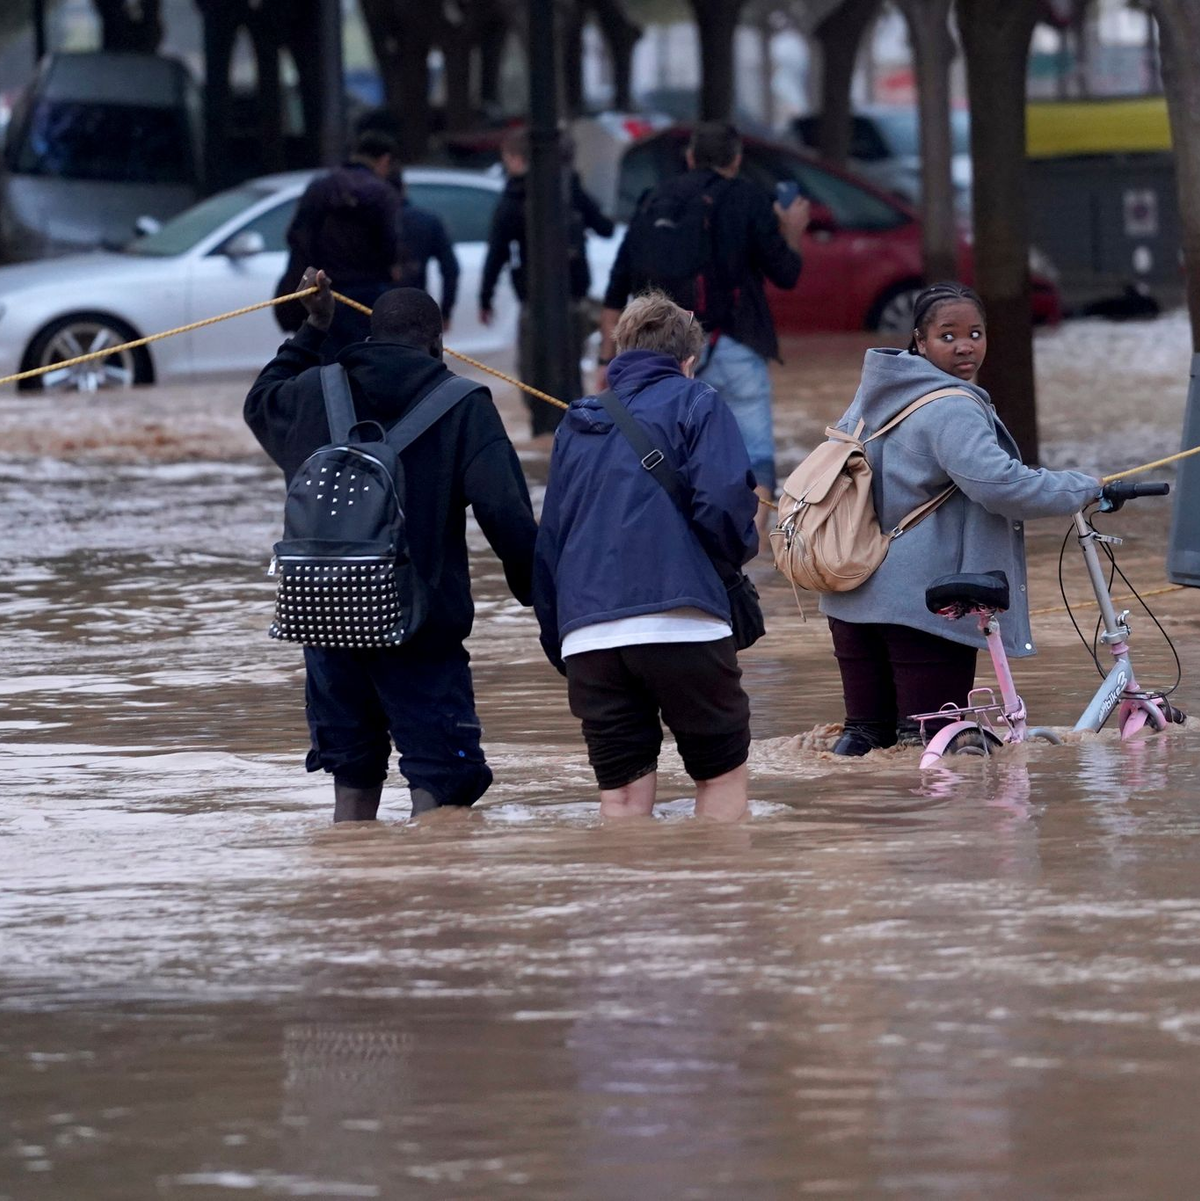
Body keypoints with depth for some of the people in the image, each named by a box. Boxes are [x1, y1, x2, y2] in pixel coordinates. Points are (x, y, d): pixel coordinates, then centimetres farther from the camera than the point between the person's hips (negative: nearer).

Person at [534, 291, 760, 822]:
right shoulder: (693, 404, 7)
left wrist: (558, 644, 24)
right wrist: (740, 549, 13)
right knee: (723, 776, 8)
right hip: (679, 622, -4)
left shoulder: (577, 425, 22)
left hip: (587, 636, 4)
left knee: (621, 795, 4)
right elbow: (723, 501, -8)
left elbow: (548, 544, 21)